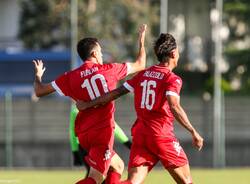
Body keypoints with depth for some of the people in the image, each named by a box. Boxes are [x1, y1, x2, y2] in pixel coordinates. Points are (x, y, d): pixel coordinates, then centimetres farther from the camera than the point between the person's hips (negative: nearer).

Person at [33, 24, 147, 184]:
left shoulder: (70, 77, 3)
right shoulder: (109, 70, -1)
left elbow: (40, 91, 2)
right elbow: (140, 65, 14)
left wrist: (37, 76, 24)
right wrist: (142, 41, 30)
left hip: (84, 134, 5)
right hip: (103, 131, -5)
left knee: (118, 166, 24)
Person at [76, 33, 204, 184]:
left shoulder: (143, 75, 13)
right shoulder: (172, 79, -6)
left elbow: (117, 92, 13)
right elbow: (174, 107, -22)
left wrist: (88, 105, 22)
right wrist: (193, 132, -21)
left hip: (140, 135, 5)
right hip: (162, 136, -5)